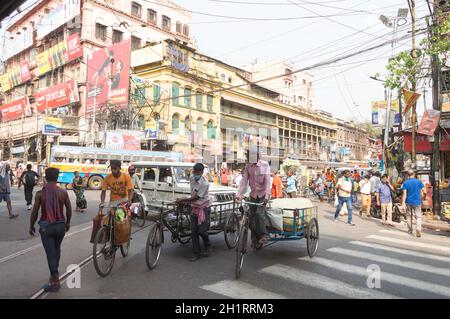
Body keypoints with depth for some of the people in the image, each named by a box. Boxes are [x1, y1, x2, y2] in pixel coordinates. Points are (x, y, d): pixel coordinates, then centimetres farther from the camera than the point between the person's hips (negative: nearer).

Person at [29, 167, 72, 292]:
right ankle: (54, 273, 35)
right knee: (56, 249, 23)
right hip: (60, 225, 3)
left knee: (50, 253, 2)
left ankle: (55, 282, 4)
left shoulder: (40, 193, -9)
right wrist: (67, 223, 16)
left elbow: (35, 212, -5)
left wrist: (31, 226, 9)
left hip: (46, 226, -3)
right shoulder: (63, 192, -4)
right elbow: (69, 209, 2)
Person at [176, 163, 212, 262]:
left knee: (202, 230, -8)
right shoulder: (191, 178, -3)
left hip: (204, 207, -6)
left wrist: (182, 200, -19)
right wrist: (188, 201, 13)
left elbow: (196, 197, -22)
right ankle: (196, 253, 11)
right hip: (194, 207, 6)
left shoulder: (205, 183, -24)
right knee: (193, 231, 2)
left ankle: (208, 248, 20)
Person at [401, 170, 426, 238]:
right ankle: (418, 229, -20)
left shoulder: (405, 183, -4)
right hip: (417, 202, -1)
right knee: (418, 217, 0)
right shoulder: (418, 181, -3)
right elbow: (424, 191, -4)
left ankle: (410, 230, 24)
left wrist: (403, 202, -13)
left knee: (409, 216, 15)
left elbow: (404, 193, -11)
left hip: (409, 202, 1)